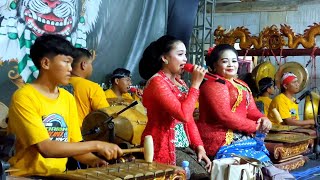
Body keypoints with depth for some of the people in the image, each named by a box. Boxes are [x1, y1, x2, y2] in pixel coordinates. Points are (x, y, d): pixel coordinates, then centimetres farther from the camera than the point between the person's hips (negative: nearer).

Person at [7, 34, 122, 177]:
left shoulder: (68, 98, 8)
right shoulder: (23, 97, -11)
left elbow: (74, 145, 11)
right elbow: (45, 148, -19)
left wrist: (93, 160, -8)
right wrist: (96, 145, -19)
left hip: (59, 175, 6)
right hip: (28, 175, -6)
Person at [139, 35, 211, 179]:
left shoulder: (180, 83, 15)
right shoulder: (157, 82, -14)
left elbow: (189, 119, 14)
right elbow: (184, 115, -25)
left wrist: (200, 147, 2)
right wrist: (195, 84, -17)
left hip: (184, 146, 8)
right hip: (164, 147, -8)